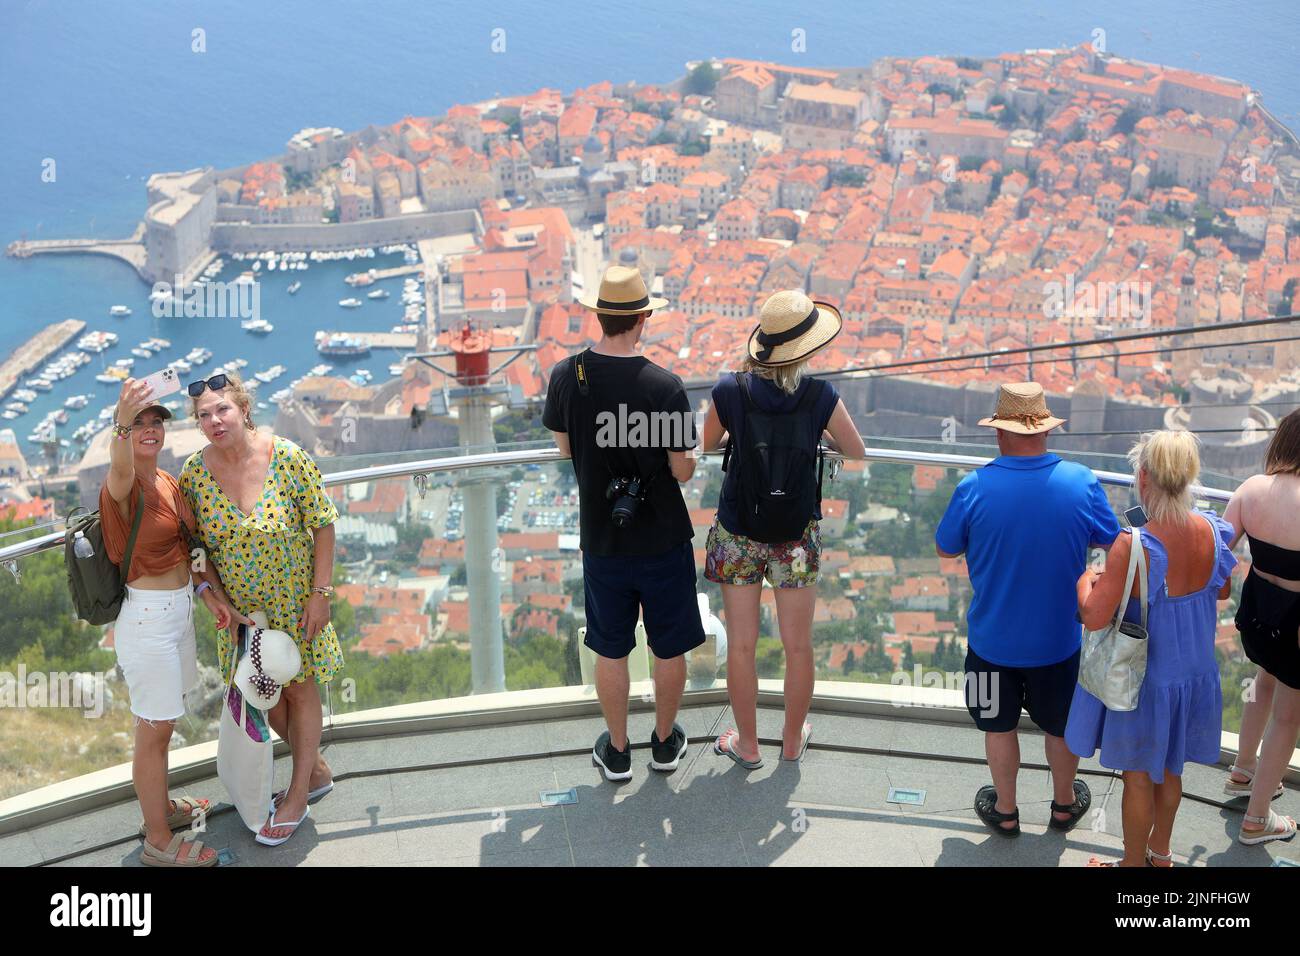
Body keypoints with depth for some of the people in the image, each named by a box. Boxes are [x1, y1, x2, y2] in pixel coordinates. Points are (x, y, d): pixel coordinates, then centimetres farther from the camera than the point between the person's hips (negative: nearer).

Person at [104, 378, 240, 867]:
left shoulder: (167, 482, 7)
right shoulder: (124, 489, -18)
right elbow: (120, 472, -43)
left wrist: (206, 589, 4)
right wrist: (122, 425, -63)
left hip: (178, 609, 8)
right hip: (147, 617, -8)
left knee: (160, 723, 22)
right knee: (155, 729, 1)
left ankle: (159, 805, 39)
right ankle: (159, 842, 12)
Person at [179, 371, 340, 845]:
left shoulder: (287, 457, -21)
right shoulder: (195, 471, -12)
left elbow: (322, 524, -13)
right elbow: (193, 541, 0)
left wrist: (320, 593, -14)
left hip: (293, 597, -3)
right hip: (240, 604, 4)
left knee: (299, 689, 10)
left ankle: (298, 796, 27)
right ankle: (316, 770, 39)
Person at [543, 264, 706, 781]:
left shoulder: (565, 376, -11)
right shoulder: (664, 386, -21)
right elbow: (682, 470, -14)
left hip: (601, 539, 2)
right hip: (662, 539, -2)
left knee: (610, 650, 16)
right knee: (669, 647, 17)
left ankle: (617, 750, 29)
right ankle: (665, 741, 32)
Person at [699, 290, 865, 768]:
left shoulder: (729, 392, -16)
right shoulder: (821, 396, -17)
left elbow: (707, 445, 2)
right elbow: (856, 453, -2)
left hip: (737, 532, 0)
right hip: (797, 533, 0)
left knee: (741, 645, 14)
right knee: (798, 646, 16)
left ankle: (747, 745, 27)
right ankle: (793, 741, 32)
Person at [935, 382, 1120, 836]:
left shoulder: (974, 488, -22)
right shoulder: (1082, 482, -17)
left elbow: (945, 549, -5)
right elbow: (1111, 541, 0)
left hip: (993, 640, -1)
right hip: (1058, 640, 2)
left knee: (999, 725, 20)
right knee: (1060, 724, 24)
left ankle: (1005, 810, 37)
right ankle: (1065, 803, 44)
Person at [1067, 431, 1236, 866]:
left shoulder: (1133, 547, -32)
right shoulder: (1214, 531, -14)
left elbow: (1094, 618, -27)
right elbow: (1223, 590, 5)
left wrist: (1085, 581, -8)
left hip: (1145, 680, -6)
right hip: (1195, 673, 6)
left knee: (1138, 777, 16)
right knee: (1170, 769, 27)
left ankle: (1133, 862, 35)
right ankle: (1160, 853, 47)